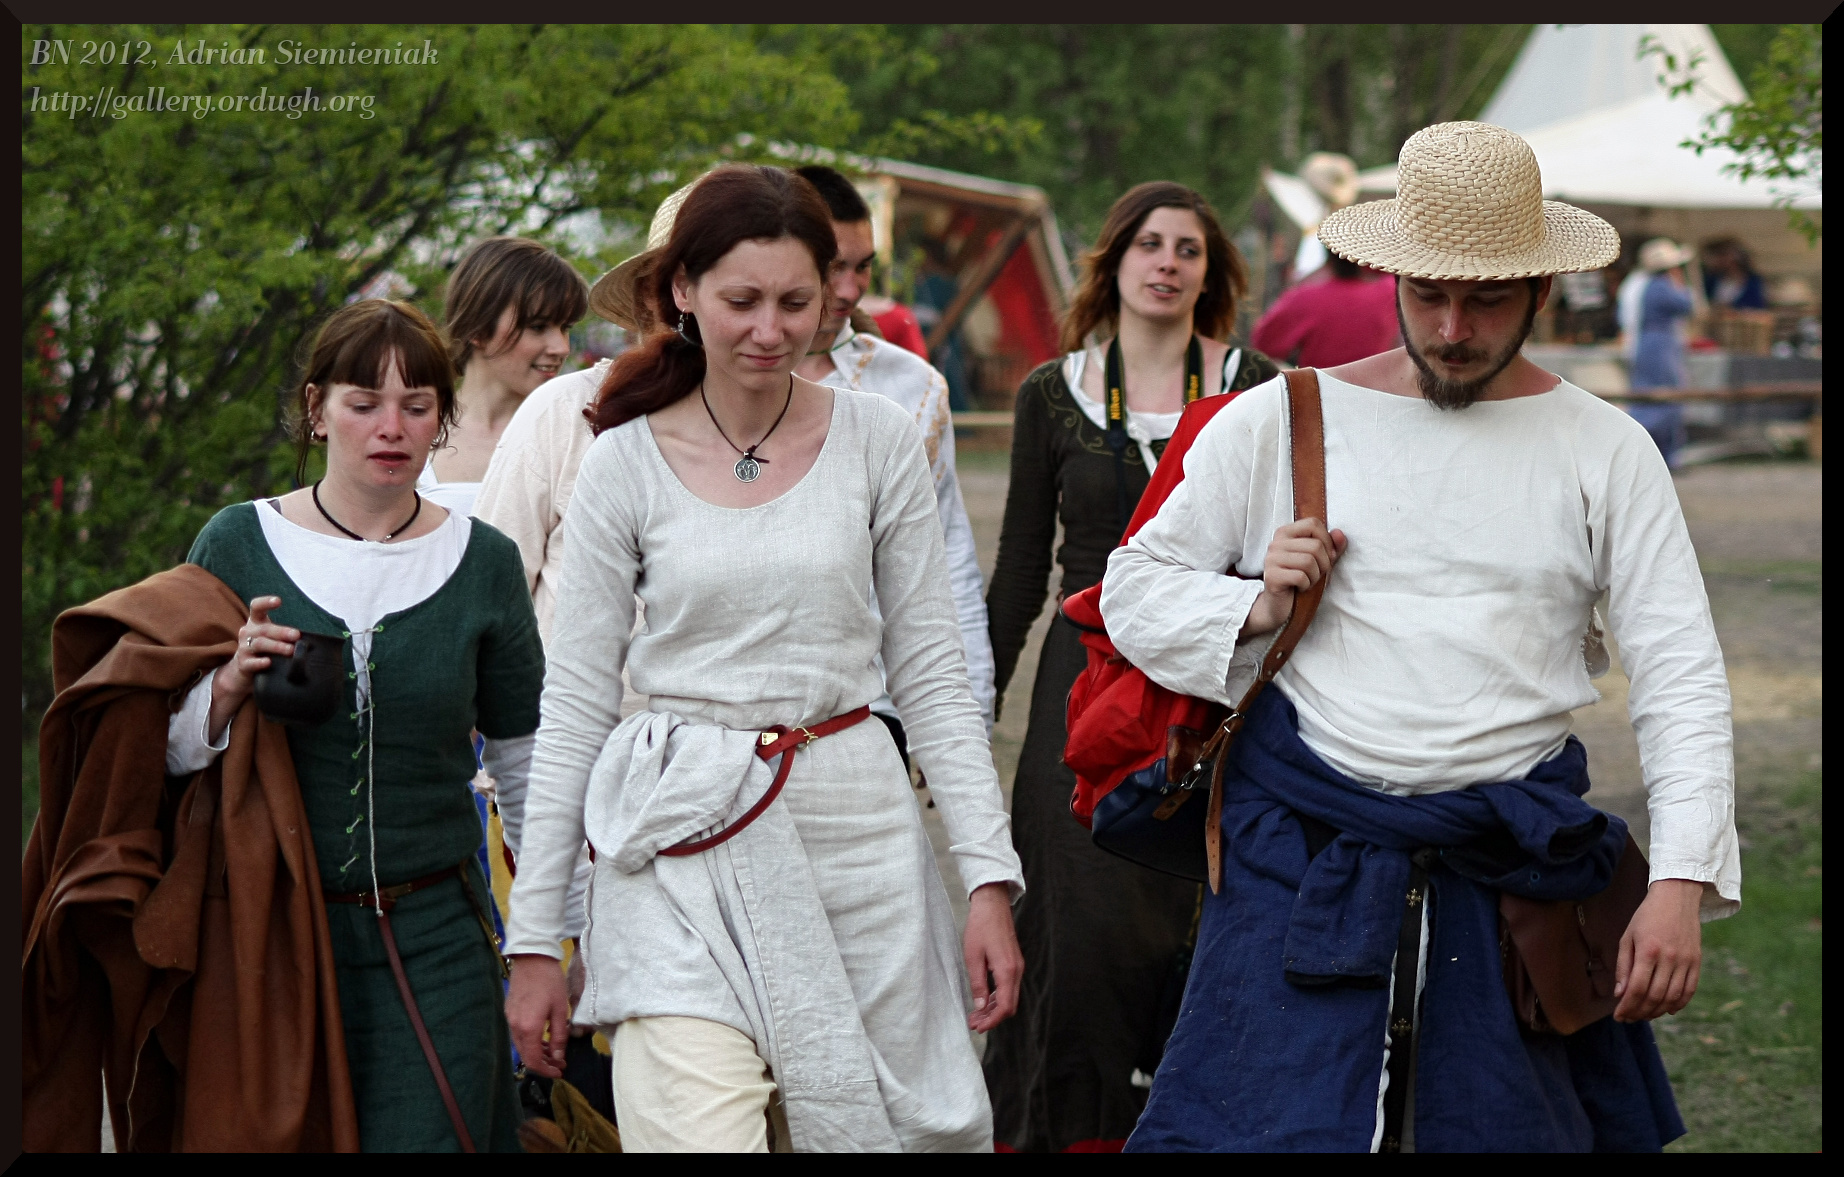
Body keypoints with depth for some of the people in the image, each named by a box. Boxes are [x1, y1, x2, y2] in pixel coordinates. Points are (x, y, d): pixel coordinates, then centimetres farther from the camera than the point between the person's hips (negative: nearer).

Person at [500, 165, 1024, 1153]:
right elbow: (574, 704, 4)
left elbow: (931, 676, 6)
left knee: (861, 1127, 6)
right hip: (686, 848, -2)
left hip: (852, 828, 2)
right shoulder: (626, 466, 0)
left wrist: (990, 876, -2)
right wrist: (532, 939, 2)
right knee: (698, 1133, -18)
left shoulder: (877, 441, 3)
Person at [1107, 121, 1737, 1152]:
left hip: (1514, 864, 1)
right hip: (1302, 853, 0)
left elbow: (1682, 678, 0)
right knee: (1265, 1127, -9)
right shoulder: (1276, 422, 5)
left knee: (1516, 1127, 2)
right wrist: (1251, 612, -9)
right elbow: (1134, 588, 12)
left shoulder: (1604, 450, 4)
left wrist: (1683, 883, -11)